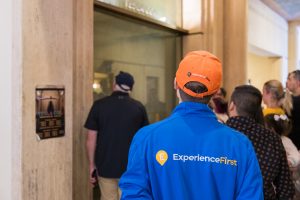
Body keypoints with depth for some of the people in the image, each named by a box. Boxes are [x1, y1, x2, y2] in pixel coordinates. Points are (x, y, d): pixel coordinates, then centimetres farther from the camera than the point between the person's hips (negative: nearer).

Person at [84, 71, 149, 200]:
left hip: (105, 165, 0)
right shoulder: (139, 107, -3)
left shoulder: (99, 105, -5)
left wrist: (92, 164, 4)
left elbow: (91, 139, -5)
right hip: (131, 167, 0)